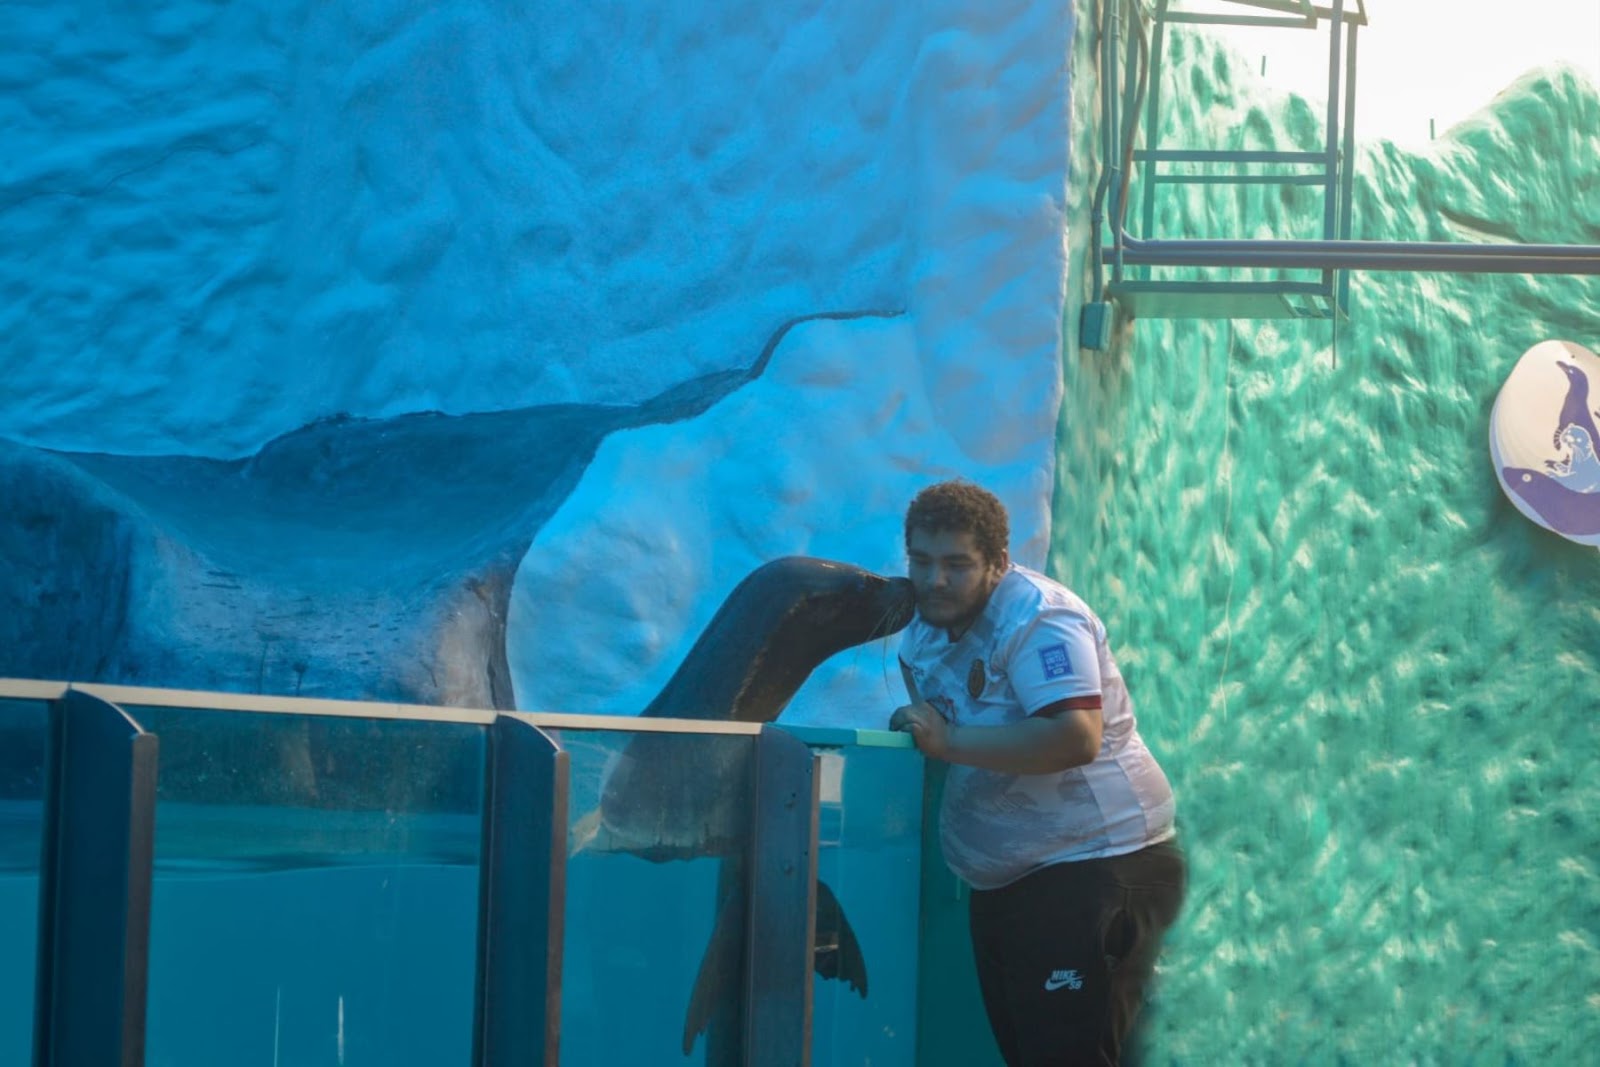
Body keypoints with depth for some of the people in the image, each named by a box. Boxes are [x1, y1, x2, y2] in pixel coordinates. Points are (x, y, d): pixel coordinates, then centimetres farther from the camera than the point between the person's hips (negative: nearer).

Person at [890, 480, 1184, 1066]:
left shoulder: (1037, 618, -18)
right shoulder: (921, 634, 9)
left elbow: (1076, 737, -30)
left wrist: (948, 741, -27)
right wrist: (914, 729, 0)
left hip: (1095, 866, -9)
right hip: (1002, 881, 9)